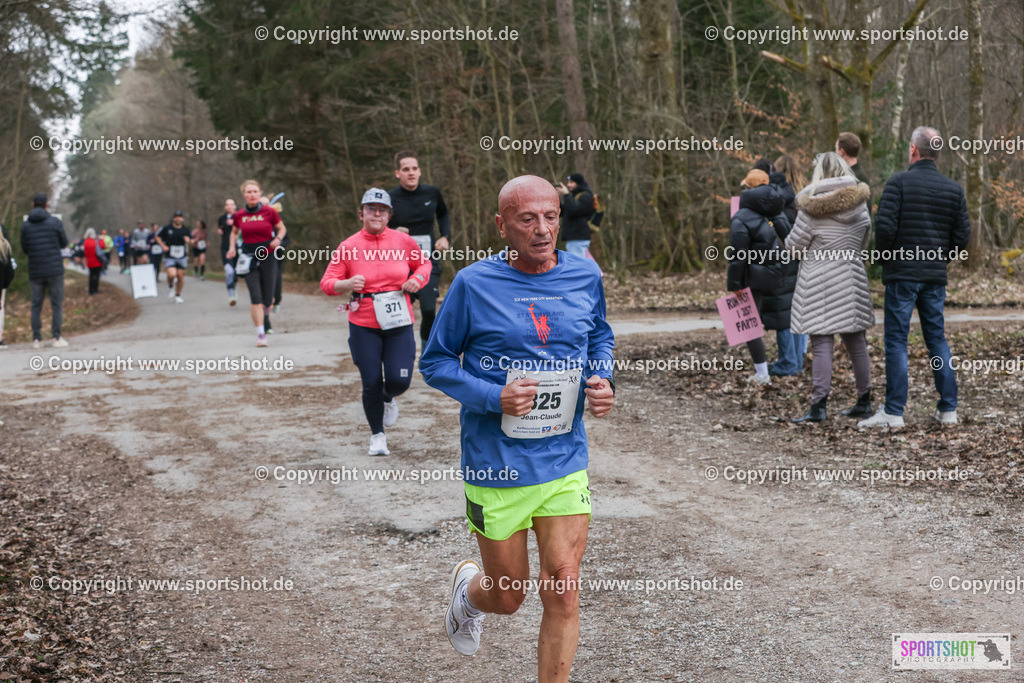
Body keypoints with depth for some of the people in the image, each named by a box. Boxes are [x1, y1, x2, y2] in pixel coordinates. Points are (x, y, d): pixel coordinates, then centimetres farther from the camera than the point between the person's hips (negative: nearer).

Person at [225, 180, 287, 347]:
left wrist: (278, 239, -11)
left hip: (268, 257, 0)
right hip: (249, 258, 0)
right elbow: (234, 232, 20)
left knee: (267, 299, 1)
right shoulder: (239, 215, 1)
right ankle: (261, 335, -4)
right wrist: (232, 247, 4)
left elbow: (282, 228, 9)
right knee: (255, 297, -10)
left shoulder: (269, 211, -4)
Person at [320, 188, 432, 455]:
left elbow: (424, 263, 18)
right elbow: (327, 282, -1)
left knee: (399, 380, -8)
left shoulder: (403, 241, 1)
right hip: (364, 326, -1)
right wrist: (347, 284, -21)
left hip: (399, 323, 1)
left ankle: (389, 399, 32)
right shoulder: (348, 247, -3)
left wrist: (417, 279, -3)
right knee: (371, 383, 0)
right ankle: (377, 436, 24)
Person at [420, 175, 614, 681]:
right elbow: (435, 362, -3)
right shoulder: (474, 284, -10)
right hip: (496, 468, -2)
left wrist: (603, 379, -1)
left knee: (563, 593, -4)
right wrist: (493, 398, -19)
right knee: (509, 597, 12)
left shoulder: (585, 276, 1)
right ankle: (468, 585, 48)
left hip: (566, 465, 2)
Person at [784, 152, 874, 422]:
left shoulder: (812, 208, -12)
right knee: (856, 343, 12)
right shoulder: (859, 203, 3)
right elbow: (864, 242, 14)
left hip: (819, 281, -5)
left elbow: (794, 245, -5)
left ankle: (818, 406, -7)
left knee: (822, 344, -5)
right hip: (852, 278, 5)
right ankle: (864, 402, 21)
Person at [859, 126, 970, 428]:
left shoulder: (899, 182, -8)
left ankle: (894, 412, -2)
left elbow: (884, 226, -16)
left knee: (896, 341, -1)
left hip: (902, 275, -4)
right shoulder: (953, 189, 6)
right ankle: (948, 410, 13)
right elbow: (962, 235, 5)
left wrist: (887, 255, 2)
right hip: (936, 277, 5)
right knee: (937, 338, 12)